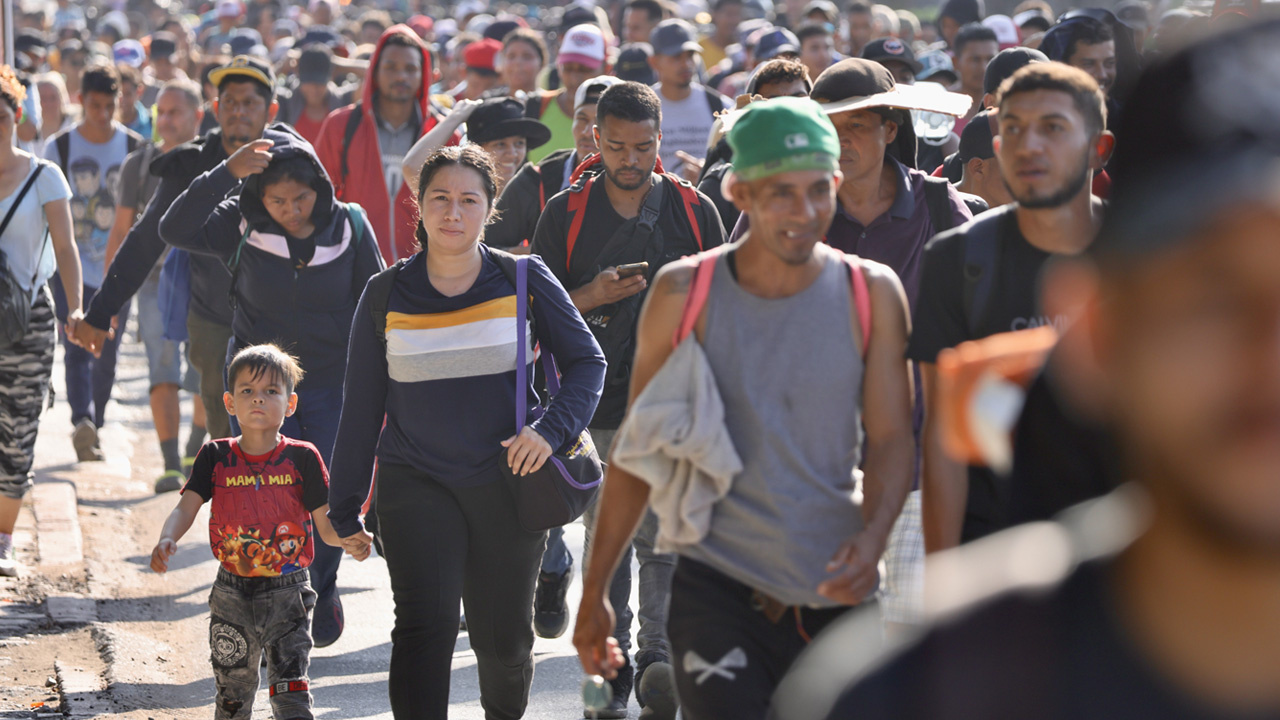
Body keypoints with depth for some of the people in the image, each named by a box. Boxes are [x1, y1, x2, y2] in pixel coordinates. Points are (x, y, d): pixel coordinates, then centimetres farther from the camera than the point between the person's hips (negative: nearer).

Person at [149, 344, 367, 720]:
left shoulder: (302, 458, -3)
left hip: (286, 593, -2)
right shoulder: (215, 457, 1)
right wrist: (167, 539, -27)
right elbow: (186, 507, -6)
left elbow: (325, 525, -3)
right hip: (232, 594, 2)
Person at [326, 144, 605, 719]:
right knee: (424, 622, -20)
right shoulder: (386, 296, 1)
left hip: (506, 483, 1)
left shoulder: (523, 280, -2)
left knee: (504, 640, 11)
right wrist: (344, 510, 9)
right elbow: (361, 409, 7)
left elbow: (586, 362, 3)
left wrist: (550, 429, -15)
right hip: (414, 483, 0)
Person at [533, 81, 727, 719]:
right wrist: (592, 297, -14)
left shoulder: (693, 209, 5)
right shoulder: (566, 212, 5)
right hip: (596, 397, 1)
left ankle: (657, 656, 0)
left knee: (663, 533, -6)